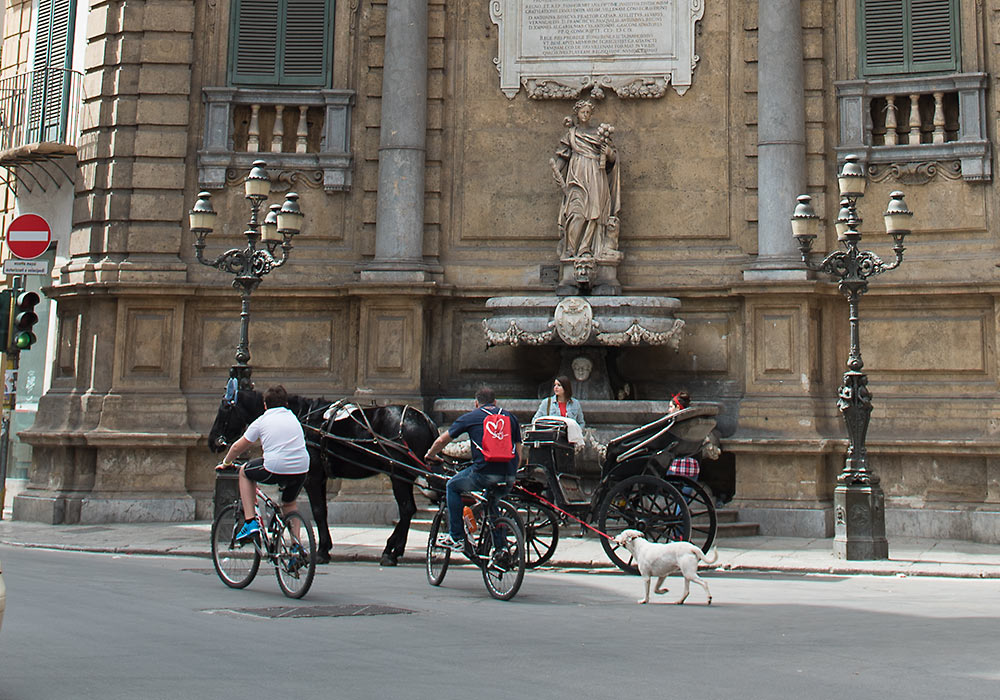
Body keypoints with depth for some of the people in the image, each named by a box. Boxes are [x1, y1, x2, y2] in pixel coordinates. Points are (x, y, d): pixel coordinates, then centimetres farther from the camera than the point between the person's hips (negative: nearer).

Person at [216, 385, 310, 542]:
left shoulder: (261, 421, 8)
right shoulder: (293, 418, 20)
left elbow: (237, 447, 14)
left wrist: (226, 463, 34)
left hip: (275, 470, -4)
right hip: (301, 470, 5)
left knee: (245, 471, 24)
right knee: (289, 504, 31)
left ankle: (250, 522, 15)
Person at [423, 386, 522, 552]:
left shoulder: (470, 417, 12)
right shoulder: (510, 417, 21)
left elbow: (441, 440, 19)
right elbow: (519, 454, 18)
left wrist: (430, 455, 38)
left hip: (484, 472, -4)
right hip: (509, 475, 4)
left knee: (452, 486, 20)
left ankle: (456, 538, 16)